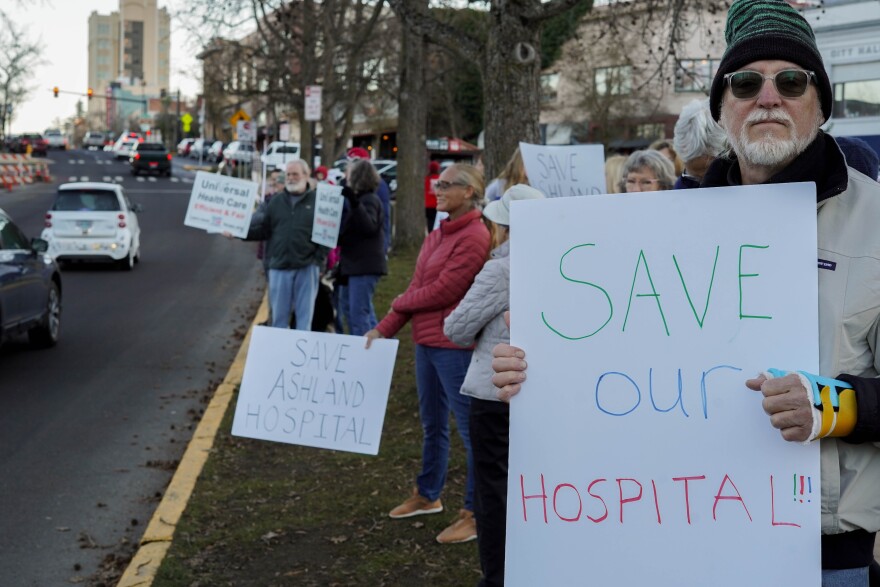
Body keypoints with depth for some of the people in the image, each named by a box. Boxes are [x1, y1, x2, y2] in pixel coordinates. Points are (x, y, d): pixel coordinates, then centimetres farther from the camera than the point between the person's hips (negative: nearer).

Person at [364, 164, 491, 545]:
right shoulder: (438, 235, 12)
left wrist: (400, 303, -2)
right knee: (432, 424, 21)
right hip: (426, 341, 9)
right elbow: (417, 286, 13)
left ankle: (475, 513, 9)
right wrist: (385, 328, 6)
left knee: (470, 428, 0)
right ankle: (427, 495, 37)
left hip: (455, 345, -9)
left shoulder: (474, 238, -16)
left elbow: (441, 292, -18)